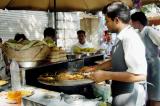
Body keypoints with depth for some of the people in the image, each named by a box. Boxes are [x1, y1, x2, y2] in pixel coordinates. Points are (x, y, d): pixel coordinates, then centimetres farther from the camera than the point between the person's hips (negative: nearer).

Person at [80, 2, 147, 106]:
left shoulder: (131, 38, -24)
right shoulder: (122, 37, 3)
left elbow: (140, 75, -29)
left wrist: (106, 75, -24)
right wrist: (94, 68, 14)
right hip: (120, 94, 8)